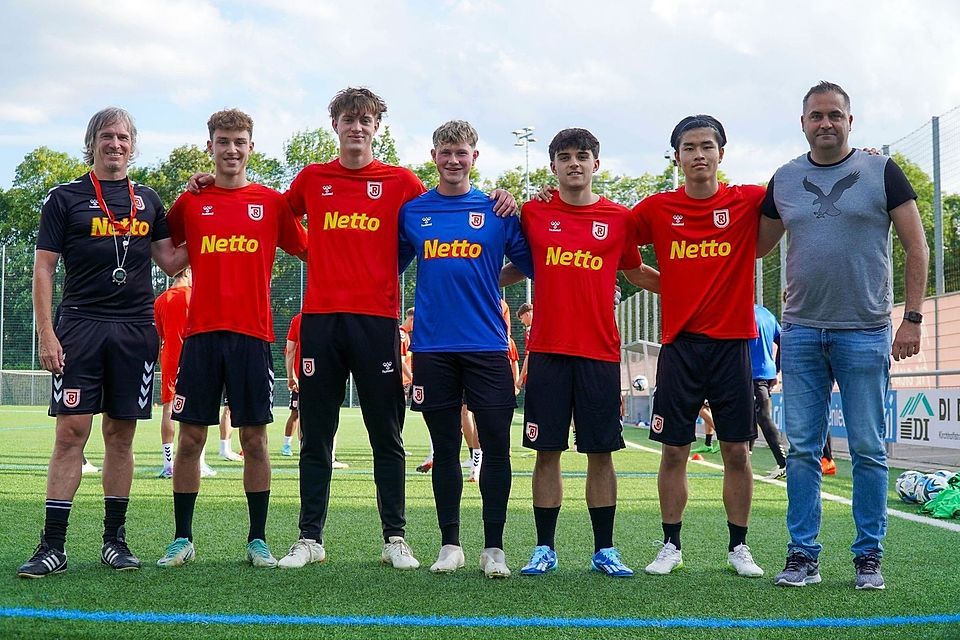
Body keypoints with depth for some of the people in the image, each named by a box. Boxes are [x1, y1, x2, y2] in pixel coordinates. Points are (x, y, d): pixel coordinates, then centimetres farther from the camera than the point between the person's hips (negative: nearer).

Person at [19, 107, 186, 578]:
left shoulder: (148, 201, 15)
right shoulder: (65, 198, 5)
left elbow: (171, 262, 15)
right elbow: (43, 269, 1)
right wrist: (46, 335, -7)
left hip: (136, 329, 3)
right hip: (80, 326, -3)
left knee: (121, 434, 6)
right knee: (70, 432, -7)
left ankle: (114, 539, 13)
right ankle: (53, 545, -4)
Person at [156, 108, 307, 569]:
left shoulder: (272, 203, 6)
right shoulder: (190, 203, 8)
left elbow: (307, 251, 11)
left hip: (252, 334, -1)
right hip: (201, 331, 1)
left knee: (254, 437, 3)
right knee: (190, 437, 2)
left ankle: (258, 540, 12)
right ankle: (182, 539, 12)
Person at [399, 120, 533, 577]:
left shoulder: (498, 210, 5)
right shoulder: (412, 211, 8)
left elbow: (532, 265, 10)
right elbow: (389, 267, 17)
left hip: (487, 346, -1)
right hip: (432, 347, 1)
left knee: (496, 448, -2)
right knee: (445, 449, 8)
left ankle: (494, 548, 8)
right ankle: (450, 545, 17)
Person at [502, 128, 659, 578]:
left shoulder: (619, 218, 6)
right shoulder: (533, 215, 5)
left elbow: (636, 273, 18)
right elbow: (519, 268, 16)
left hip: (600, 353, 0)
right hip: (547, 350, 0)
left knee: (601, 453, 4)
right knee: (547, 451, 3)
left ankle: (604, 550, 13)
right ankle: (544, 549, 11)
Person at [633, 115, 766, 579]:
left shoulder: (748, 202, 0)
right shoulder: (657, 209, 3)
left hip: (732, 342, 0)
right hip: (680, 344, 0)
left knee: (736, 451, 4)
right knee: (674, 451, 4)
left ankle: (738, 547, 16)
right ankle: (671, 546, 15)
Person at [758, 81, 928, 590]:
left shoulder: (882, 172, 1)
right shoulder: (784, 180, 10)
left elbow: (916, 247, 0)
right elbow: (758, 245, 21)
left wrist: (912, 317, -6)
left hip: (864, 333, -3)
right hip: (801, 332, 3)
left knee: (867, 450, 2)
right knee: (802, 448, 4)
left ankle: (869, 556, 11)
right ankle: (802, 555, 11)